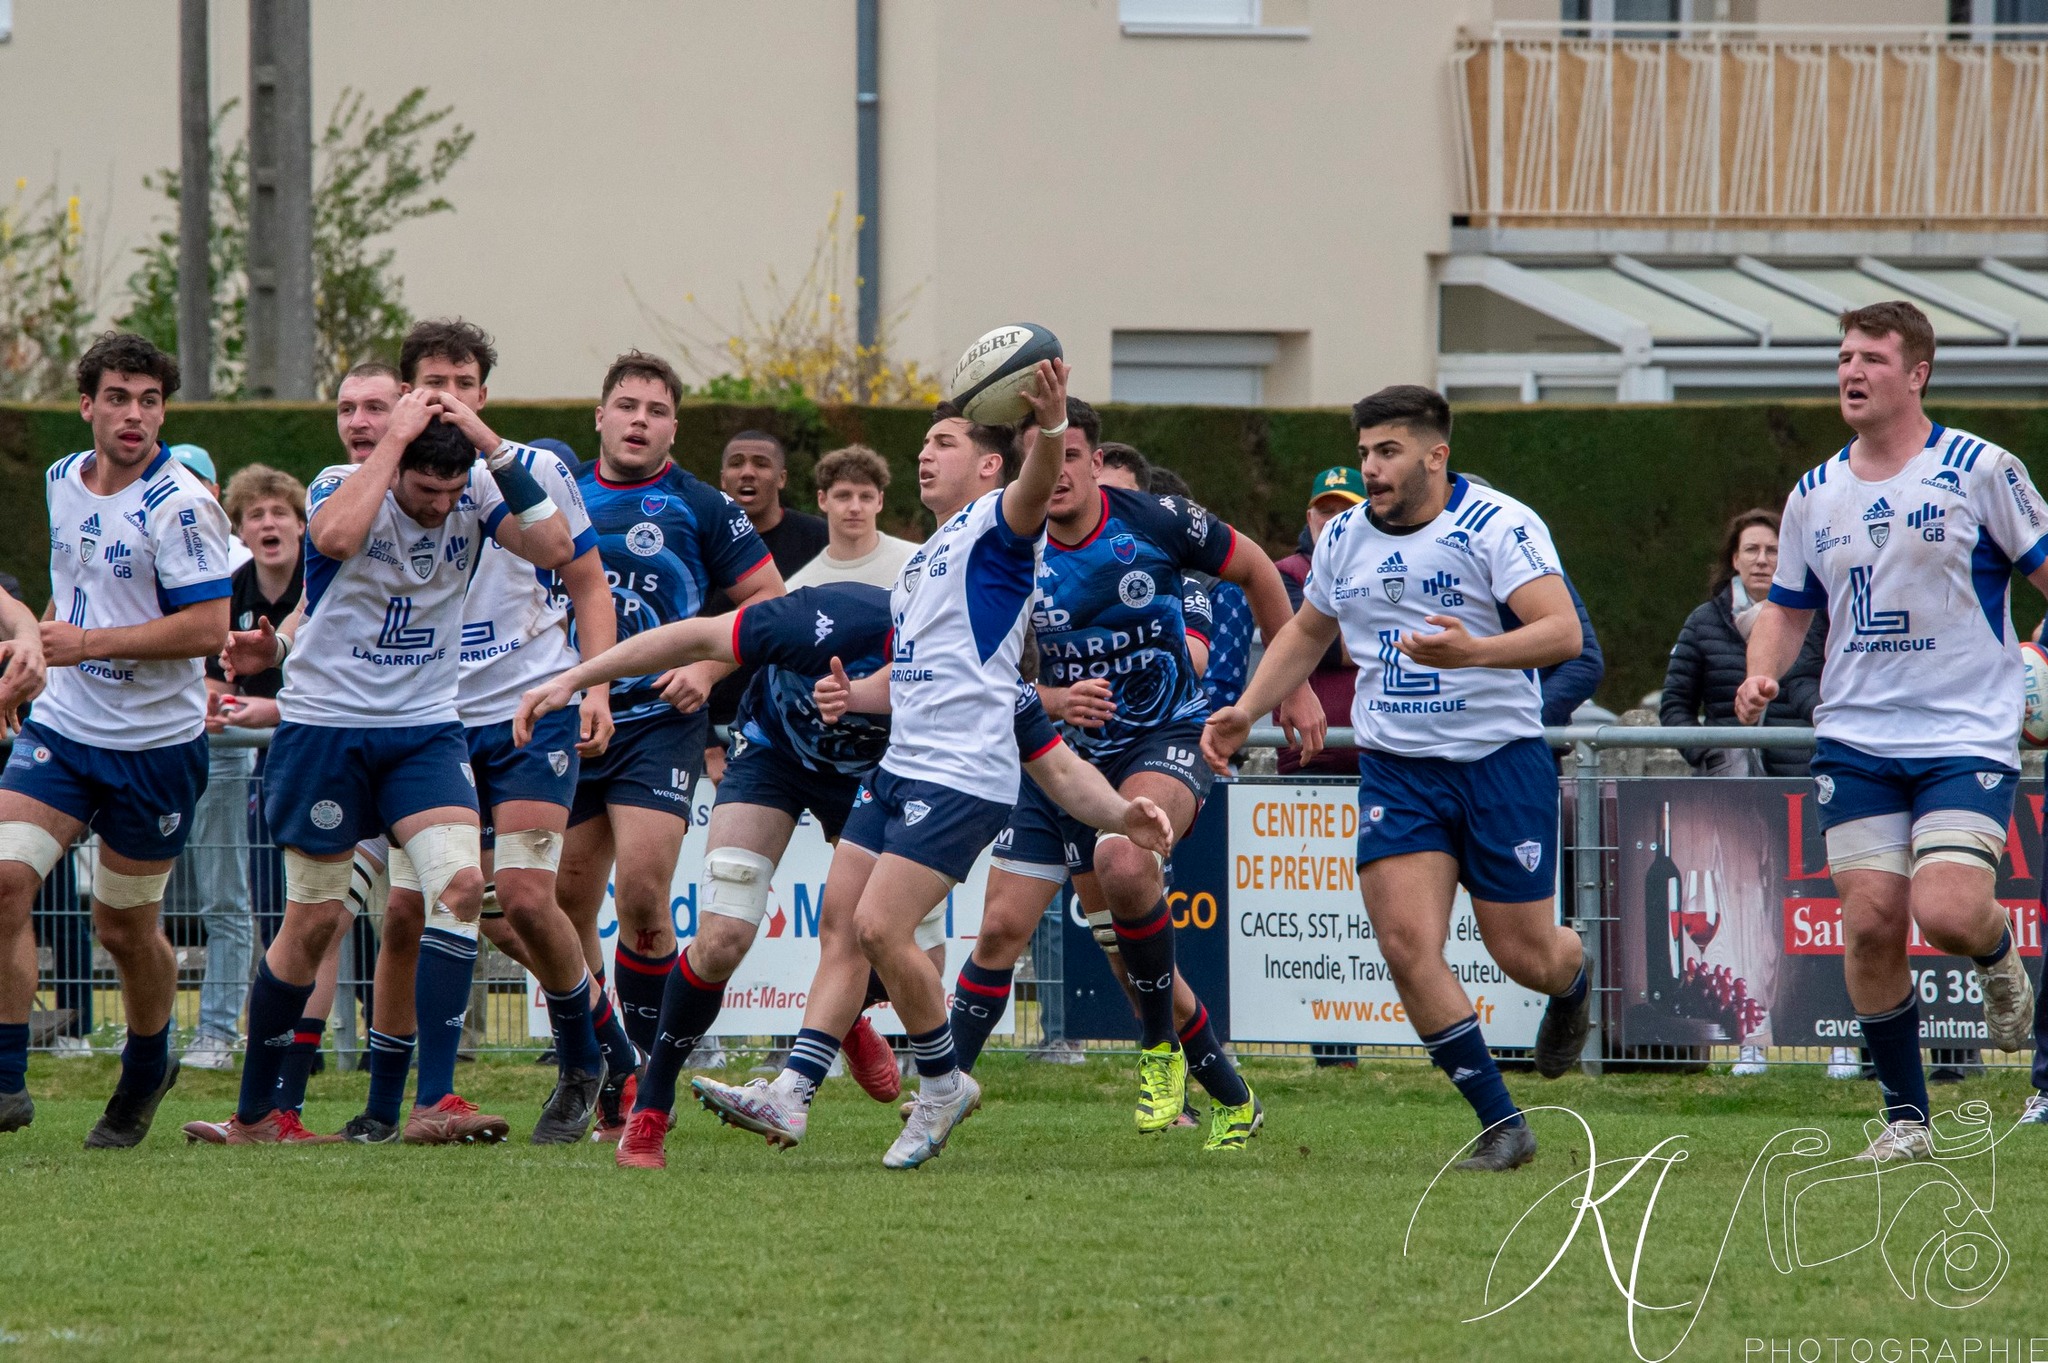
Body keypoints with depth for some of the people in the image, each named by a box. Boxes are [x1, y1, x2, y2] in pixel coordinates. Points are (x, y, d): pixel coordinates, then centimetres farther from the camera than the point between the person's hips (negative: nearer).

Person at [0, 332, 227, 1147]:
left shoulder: (179, 506, -16)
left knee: (125, 928, 7)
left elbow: (208, 627, -21)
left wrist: (89, 643, -21)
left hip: (156, 744, -5)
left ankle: (147, 1067, 34)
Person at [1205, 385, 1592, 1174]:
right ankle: (1501, 1125, -5)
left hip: (1499, 758, -4)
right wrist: (1247, 711, 13)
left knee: (1523, 954, 1)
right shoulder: (1344, 537, 6)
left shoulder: (1500, 527, -12)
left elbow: (1563, 632, -22)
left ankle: (1572, 983, 42)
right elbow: (1308, 632, 24)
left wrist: (1472, 651, -38)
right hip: (1394, 768, 4)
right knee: (1407, 944, -14)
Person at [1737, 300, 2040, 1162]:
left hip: (1968, 737, -4)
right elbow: (1787, 609, 20)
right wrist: (1761, 675, 0)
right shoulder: (1815, 496, 10)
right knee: (1871, 925, -5)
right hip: (1855, 741, 4)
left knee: (1947, 915, -19)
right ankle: (1905, 1115, 9)